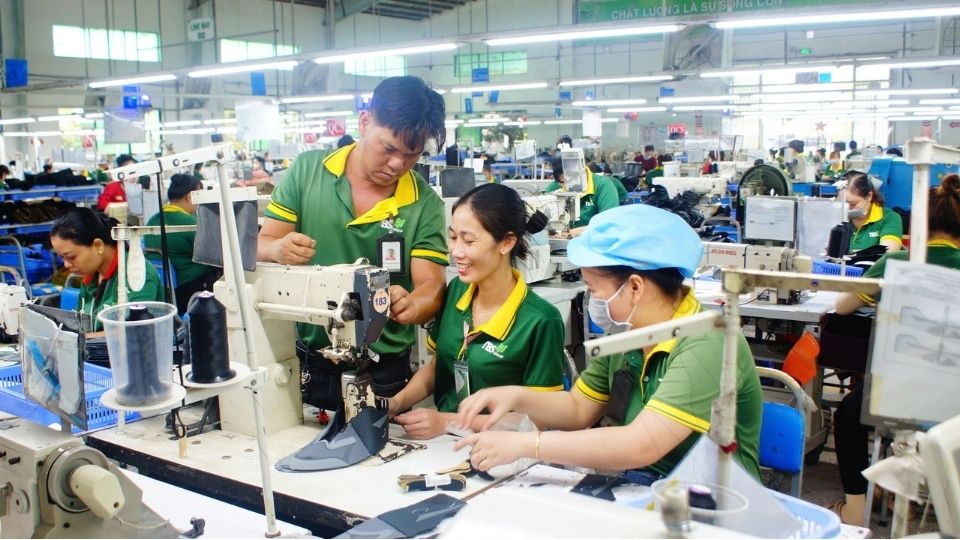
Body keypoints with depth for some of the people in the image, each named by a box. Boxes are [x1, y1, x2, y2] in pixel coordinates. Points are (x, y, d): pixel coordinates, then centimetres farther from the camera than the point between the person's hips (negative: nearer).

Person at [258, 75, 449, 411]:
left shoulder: (425, 204, -6)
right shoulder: (307, 170, -3)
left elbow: (431, 288, -11)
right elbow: (260, 247, 0)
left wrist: (408, 306, -35)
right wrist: (279, 250, -24)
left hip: (382, 371, -1)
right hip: (305, 361, 1)